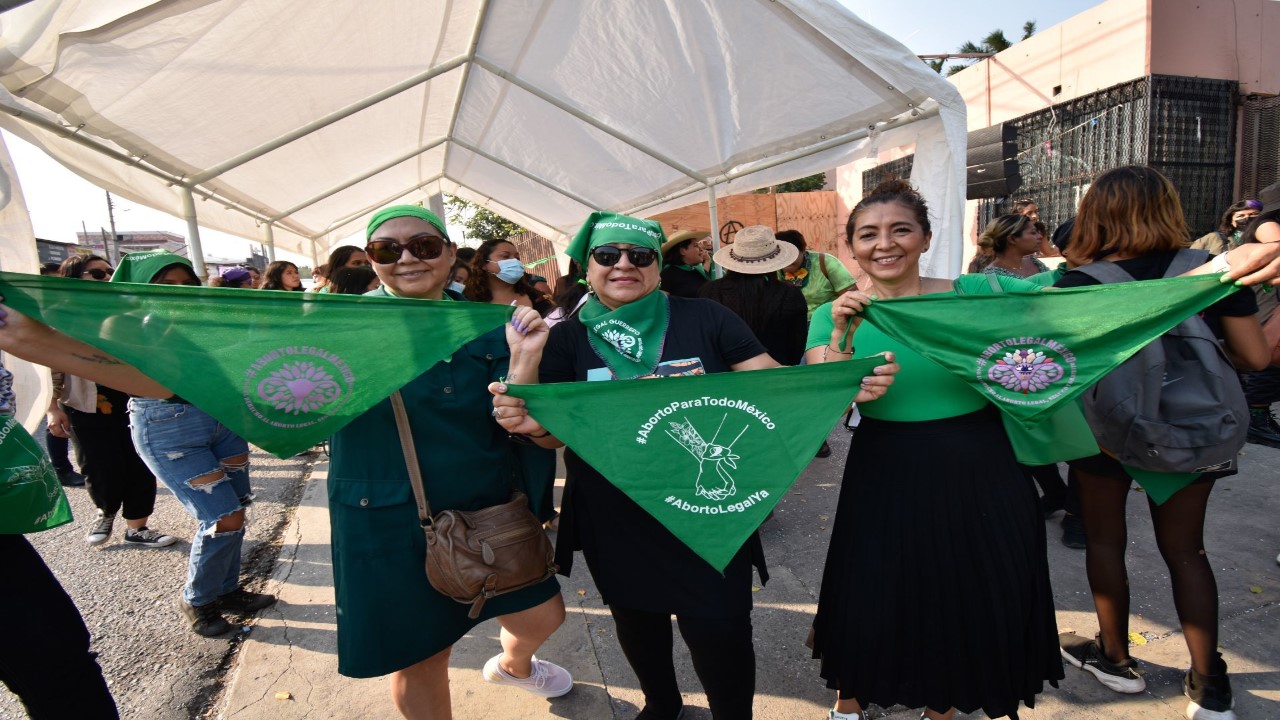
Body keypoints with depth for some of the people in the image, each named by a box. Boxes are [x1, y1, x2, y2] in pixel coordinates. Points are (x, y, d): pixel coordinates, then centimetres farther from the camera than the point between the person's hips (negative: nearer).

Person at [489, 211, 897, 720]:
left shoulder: (705, 319, -5)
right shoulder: (568, 339, -1)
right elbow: (554, 430, -7)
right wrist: (523, 365, -27)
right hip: (615, 527, 3)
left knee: (722, 634, 6)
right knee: (638, 622, 23)